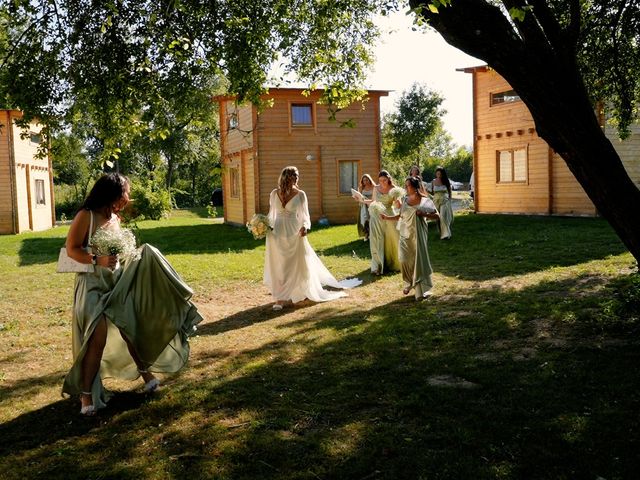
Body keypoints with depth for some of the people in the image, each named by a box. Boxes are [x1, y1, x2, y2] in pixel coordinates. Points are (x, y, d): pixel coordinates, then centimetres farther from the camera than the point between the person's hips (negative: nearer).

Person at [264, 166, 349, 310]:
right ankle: (280, 297, 12)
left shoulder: (300, 194, -3)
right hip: (278, 233, 1)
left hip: (295, 233, -1)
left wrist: (305, 226, -19)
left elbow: (305, 215, 0)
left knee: (297, 265, 5)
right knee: (278, 266, 4)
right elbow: (271, 214, 10)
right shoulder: (274, 194, 2)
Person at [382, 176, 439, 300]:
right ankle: (408, 284, 22)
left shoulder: (424, 201, -5)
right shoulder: (405, 200, 7)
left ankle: (421, 290, 6)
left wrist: (424, 214, -18)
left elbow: (436, 215, -4)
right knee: (404, 260, -3)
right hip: (405, 235, 4)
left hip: (418, 235, -3)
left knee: (419, 261, -3)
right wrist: (387, 217, 6)